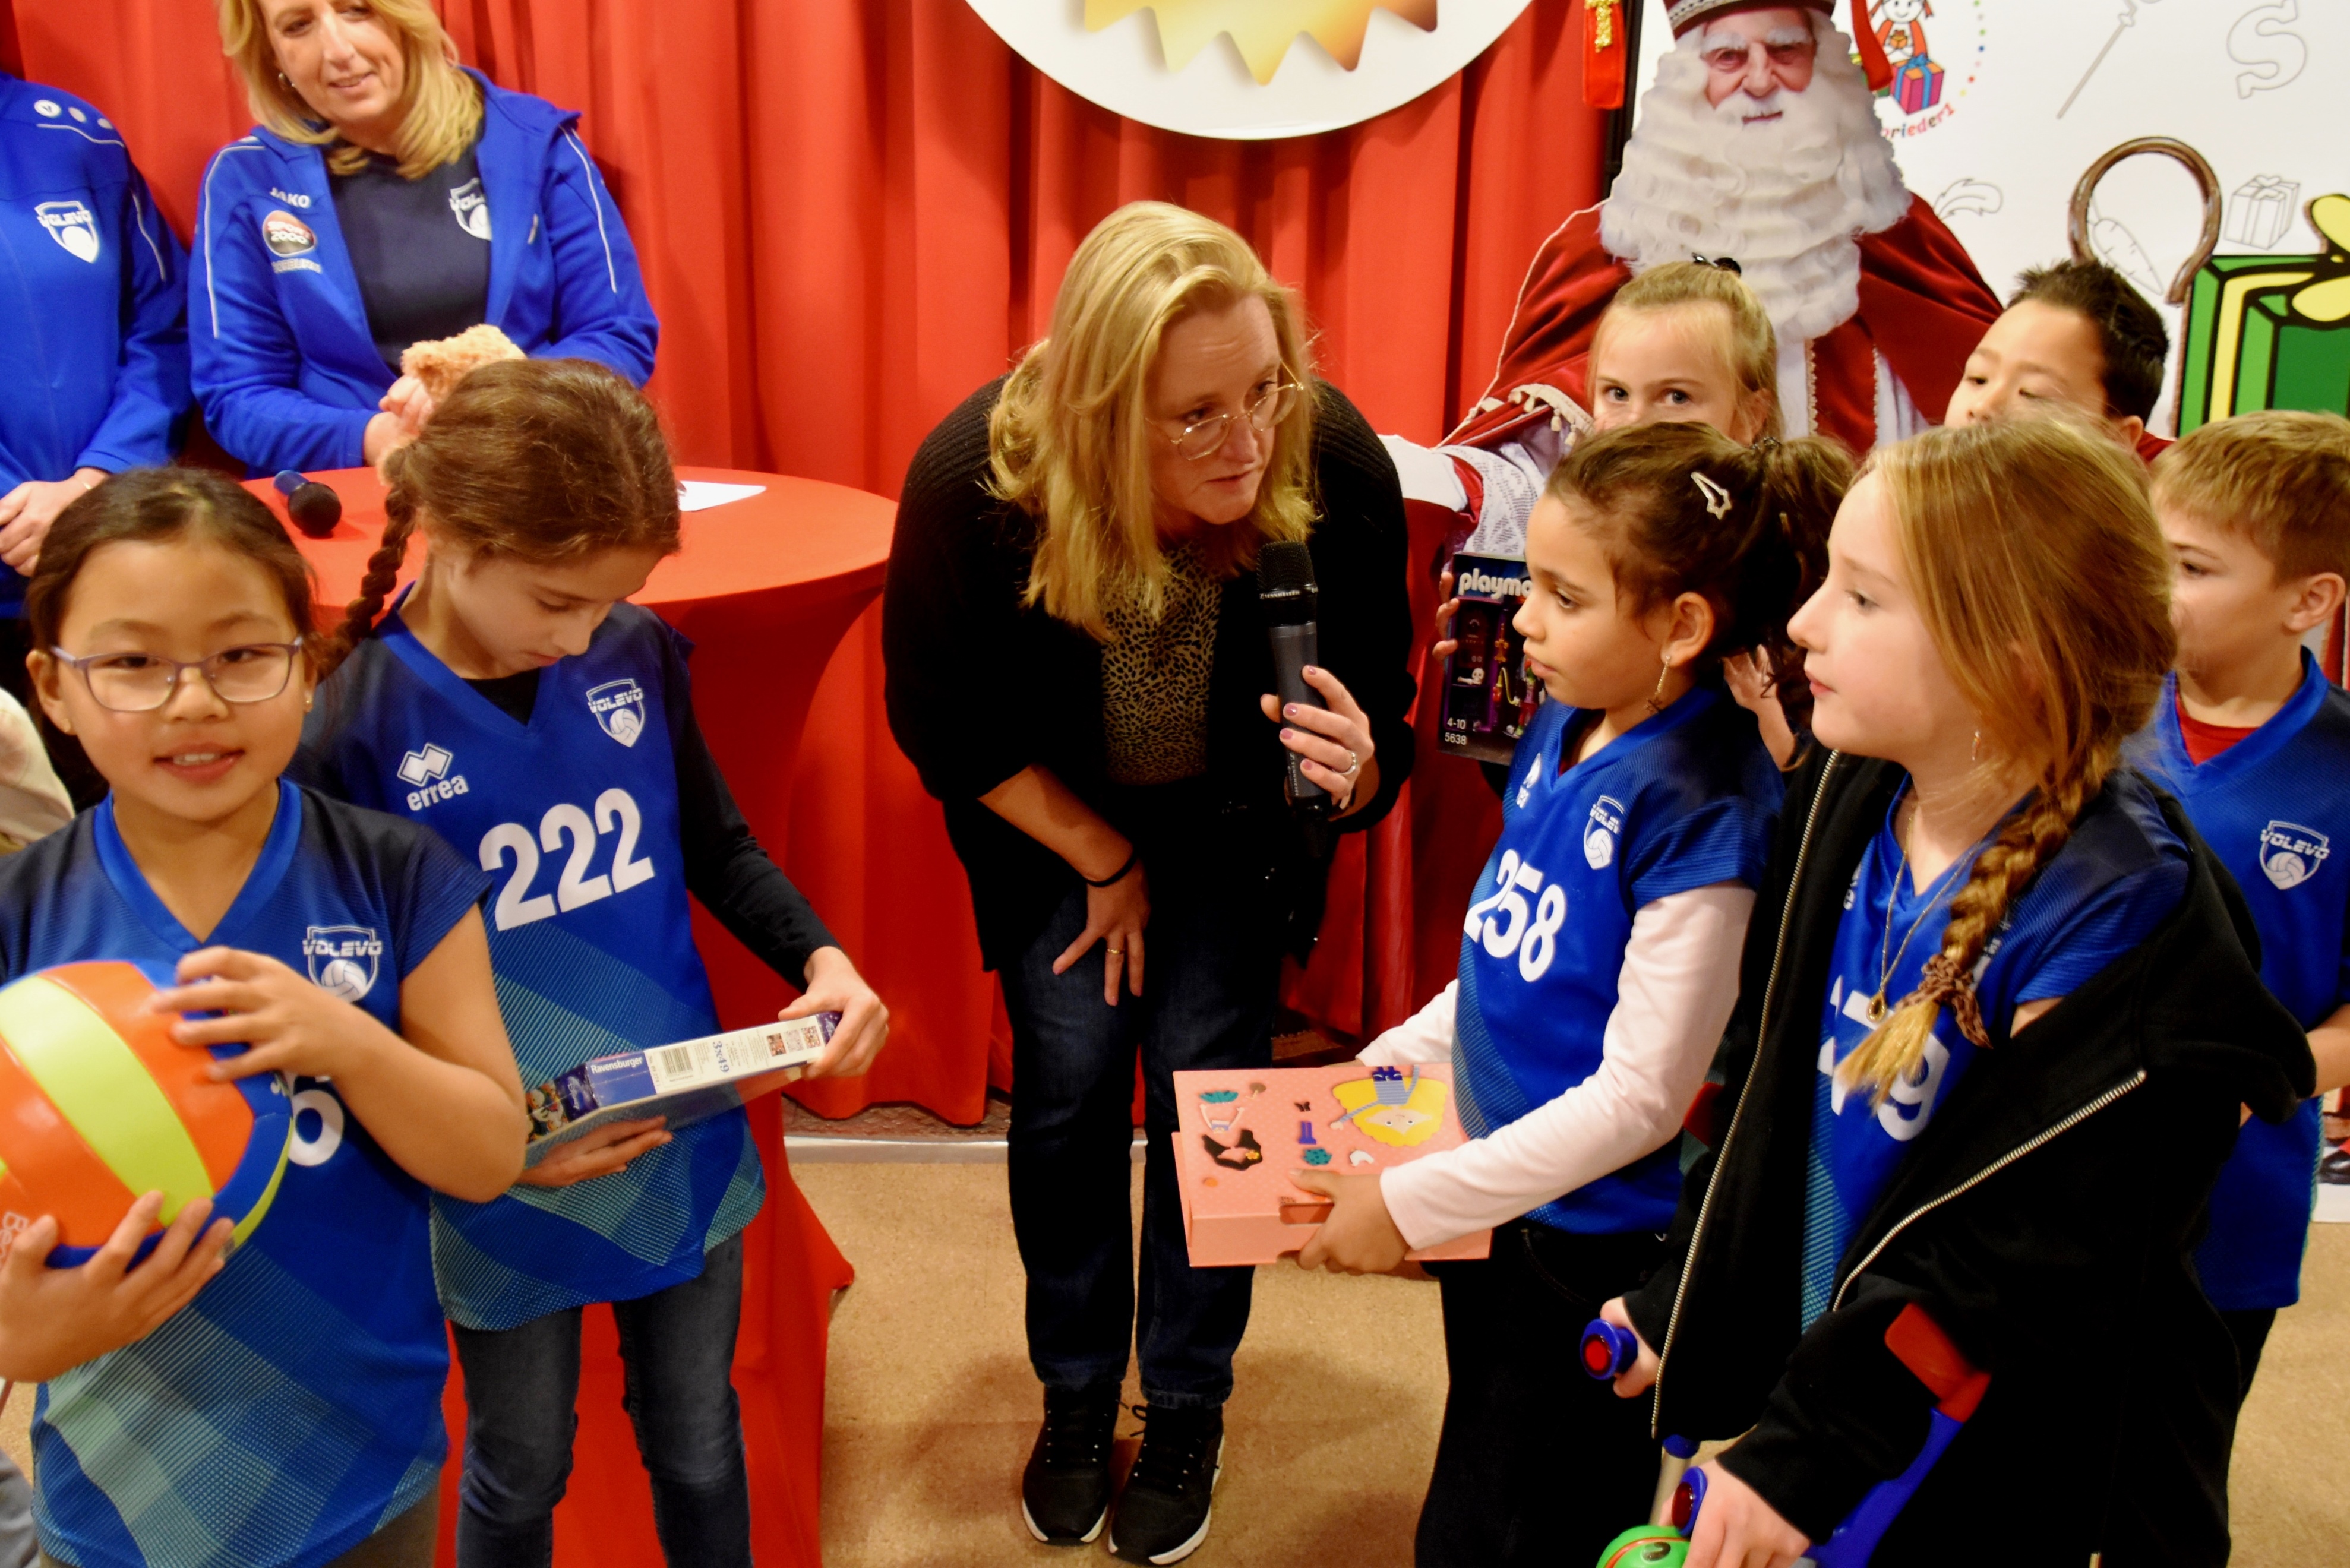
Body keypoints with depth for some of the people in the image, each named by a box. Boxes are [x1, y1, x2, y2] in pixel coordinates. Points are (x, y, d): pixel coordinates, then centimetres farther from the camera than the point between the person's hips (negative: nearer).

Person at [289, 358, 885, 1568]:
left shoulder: (636, 654, -8)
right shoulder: (351, 729, -18)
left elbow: (718, 846, 7)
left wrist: (818, 957, -11)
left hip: (686, 1143, 3)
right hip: (505, 1191, -2)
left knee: (699, 1455, 21)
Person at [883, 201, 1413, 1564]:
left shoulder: (1338, 467, -31)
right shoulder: (974, 481, -32)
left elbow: (1378, 724, -17)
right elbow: (947, 730, -14)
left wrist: (1357, 773, -42)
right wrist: (1105, 864, -8)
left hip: (1233, 814, 1)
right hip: (1050, 813, 0)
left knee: (1207, 1076, -4)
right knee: (1068, 1074, -3)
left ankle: (1188, 1415, 19)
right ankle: (1076, 1400, 22)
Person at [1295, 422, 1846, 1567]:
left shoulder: (1699, 807, -25)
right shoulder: (1565, 726, 0)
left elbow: (1640, 1095, -24)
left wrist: (1415, 1200, -20)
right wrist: (1395, 1057, 6)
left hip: (1598, 1249, -8)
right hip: (1500, 1202, 8)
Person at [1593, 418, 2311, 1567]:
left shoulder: (2128, 922, -27)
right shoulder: (1850, 795, -6)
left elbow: (2014, 1259, -25)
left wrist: (1800, 1457, -22)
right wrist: (1681, 1301, 9)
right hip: (1798, 1360, 6)